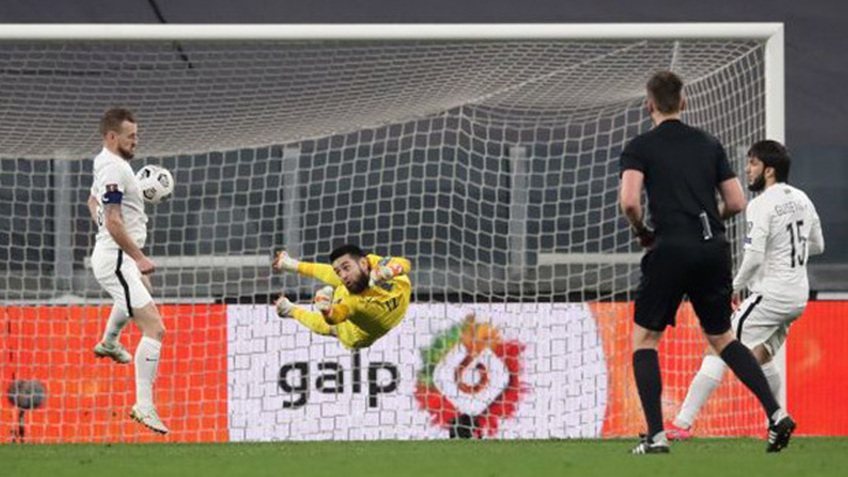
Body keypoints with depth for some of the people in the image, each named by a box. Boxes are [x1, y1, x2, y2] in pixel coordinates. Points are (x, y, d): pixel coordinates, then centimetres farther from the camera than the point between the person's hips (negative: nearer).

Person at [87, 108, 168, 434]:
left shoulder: (104, 163, 10)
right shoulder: (115, 169, -22)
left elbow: (93, 202, 27)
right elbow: (114, 223, -27)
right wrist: (139, 258, -25)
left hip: (115, 256, 11)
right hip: (117, 260, -11)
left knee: (141, 287, 44)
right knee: (154, 328, -19)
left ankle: (109, 343, 64)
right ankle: (144, 406, -25)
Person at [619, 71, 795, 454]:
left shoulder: (640, 147, 1)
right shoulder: (709, 144, 13)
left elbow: (629, 201, -14)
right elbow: (737, 202, 10)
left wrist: (641, 232, 6)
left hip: (671, 250, -4)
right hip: (713, 248, 5)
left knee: (644, 339, 9)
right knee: (721, 337, 19)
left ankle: (656, 436, -3)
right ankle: (775, 413, 3)